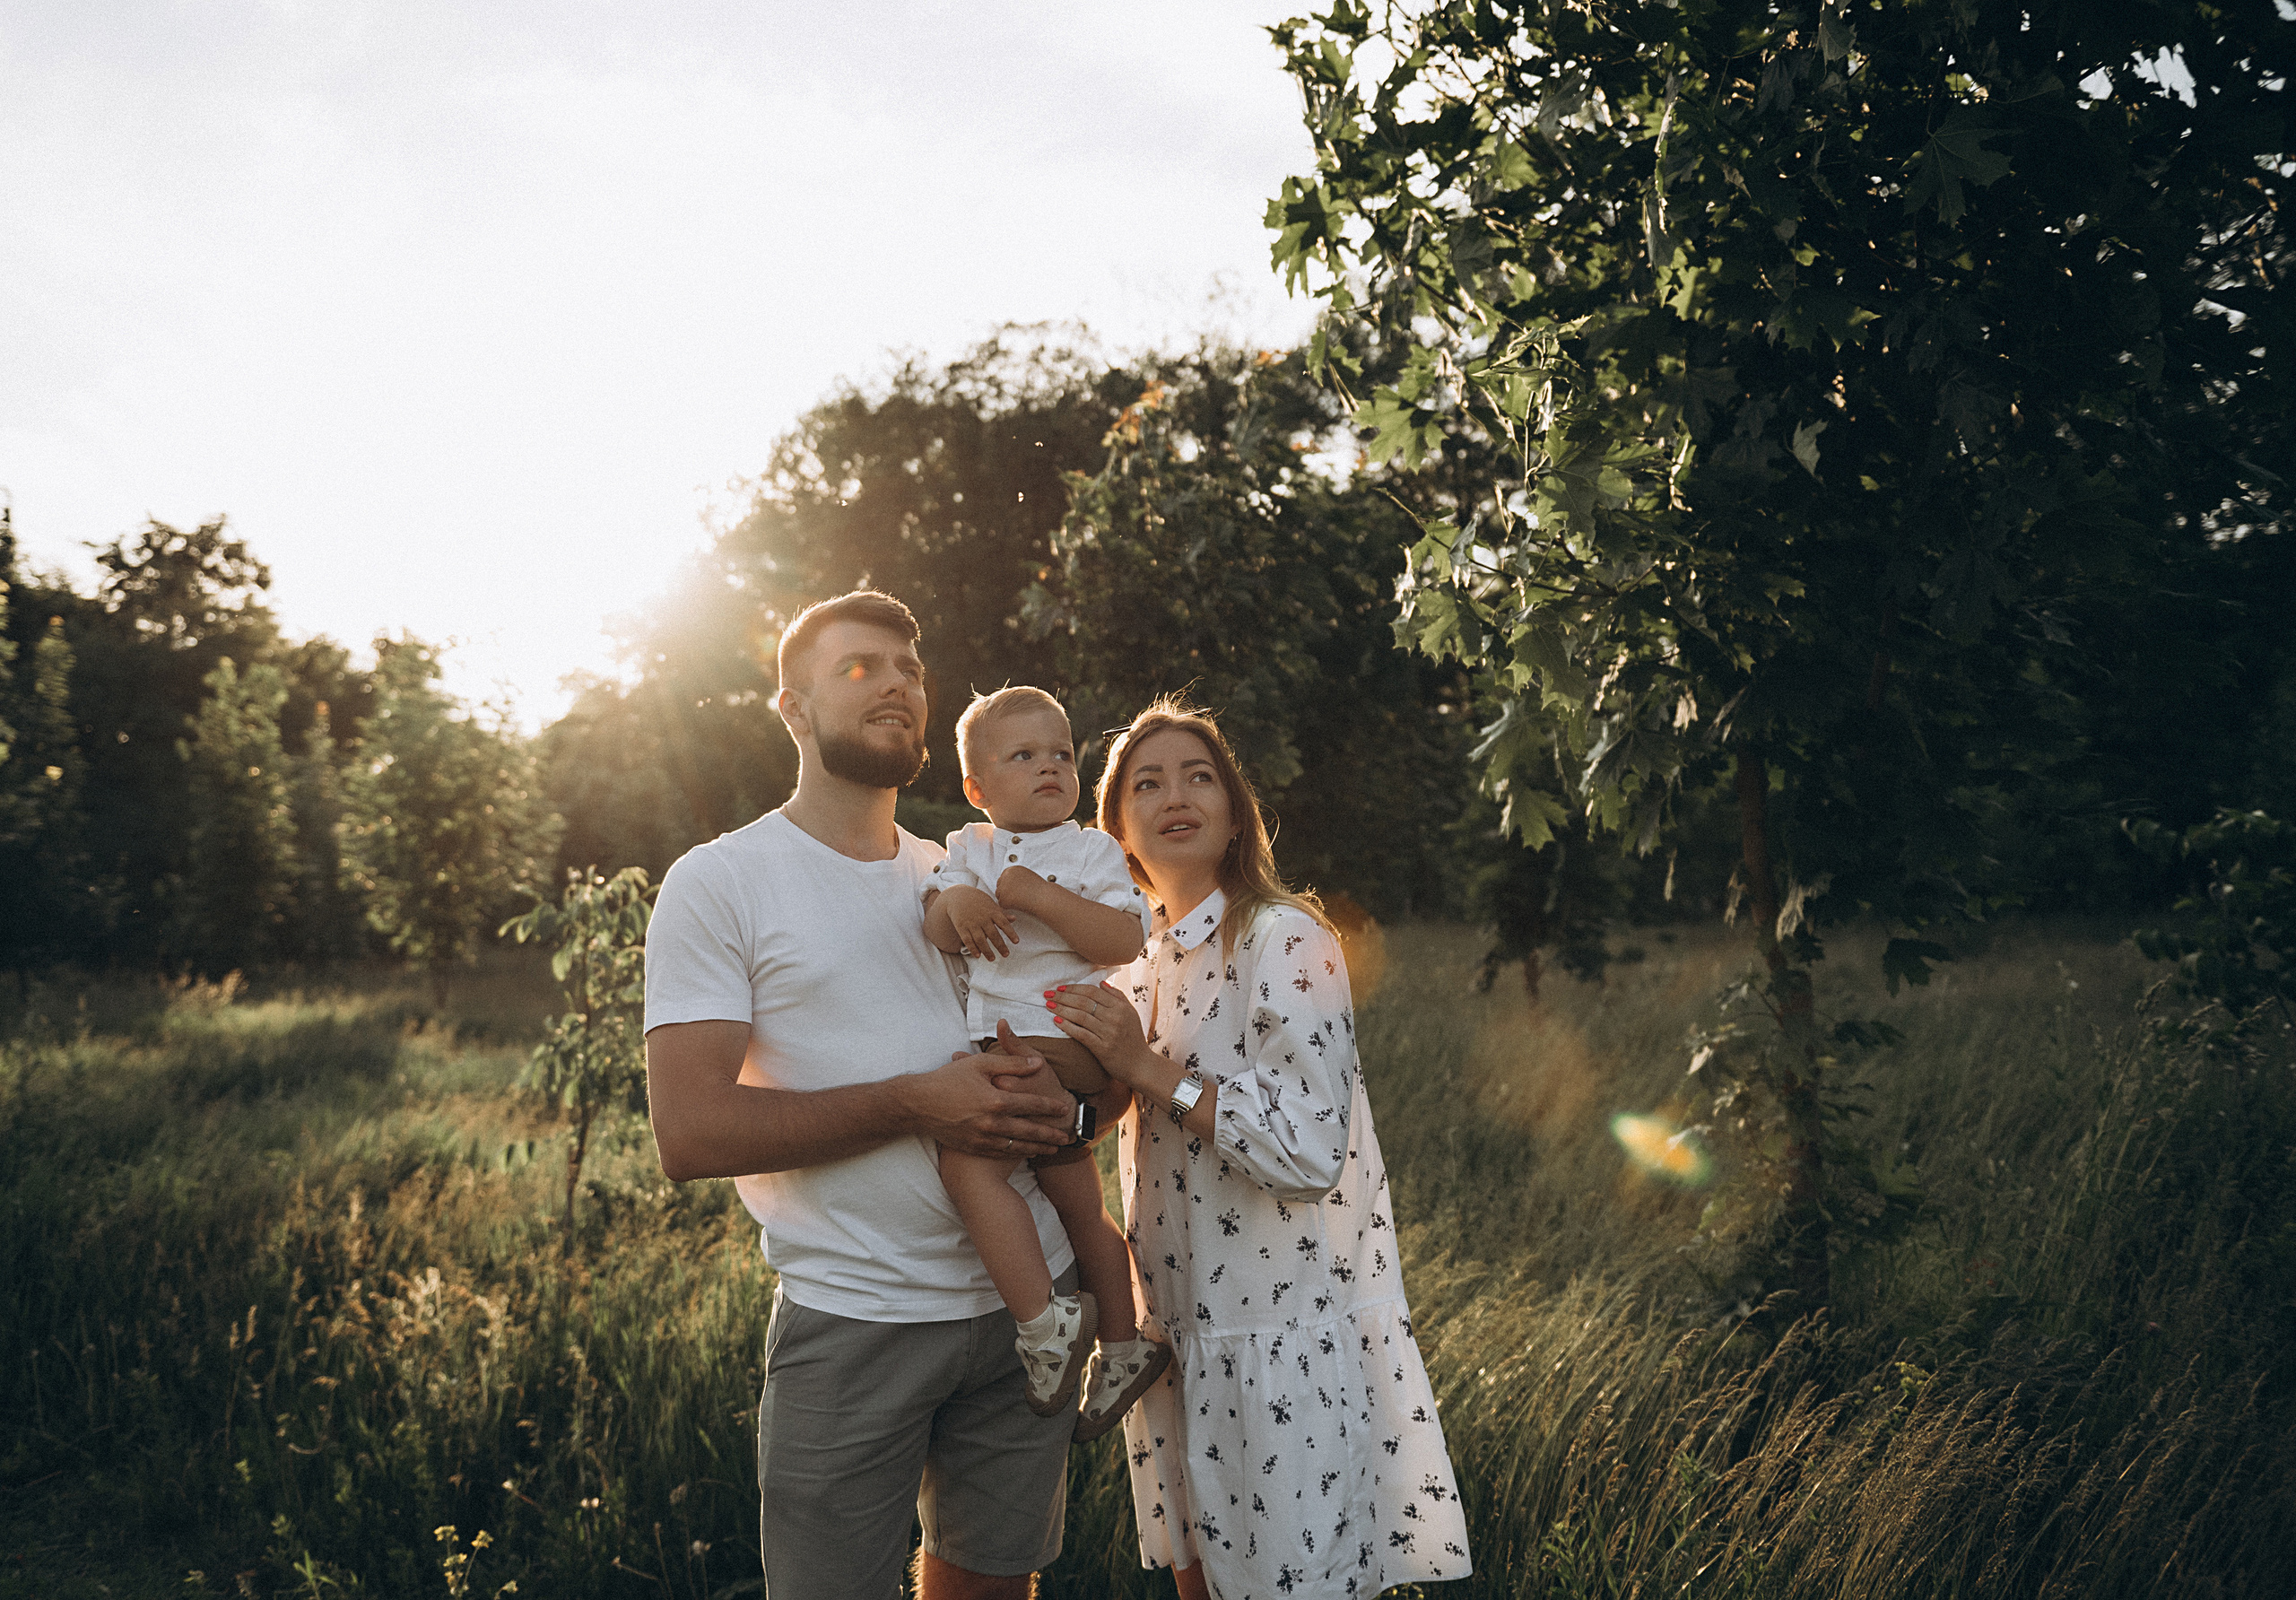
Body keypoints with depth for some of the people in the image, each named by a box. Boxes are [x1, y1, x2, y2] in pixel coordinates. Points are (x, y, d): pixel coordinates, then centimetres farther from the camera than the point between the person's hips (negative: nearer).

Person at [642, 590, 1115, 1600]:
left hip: (1028, 1298, 5)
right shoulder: (720, 882, -5)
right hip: (852, 1322, -5)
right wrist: (915, 1104, -20)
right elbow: (690, 1135, -14)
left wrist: (1065, 1094, -6)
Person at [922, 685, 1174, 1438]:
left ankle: (1047, 1323, -17)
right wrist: (956, 901, -21)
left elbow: (1124, 940, -14)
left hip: (1061, 1039, -6)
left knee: (967, 1157, -24)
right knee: (1076, 1206, 16)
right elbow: (937, 932, 1)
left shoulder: (1092, 850, -1)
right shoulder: (967, 848, 14)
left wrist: (1036, 895, -20)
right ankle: (1122, 1345, 30)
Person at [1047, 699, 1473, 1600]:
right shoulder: (1144, 960, 11)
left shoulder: (1285, 941, -12)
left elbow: (1310, 1149, -21)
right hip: (1180, 1324, 7)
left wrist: (1149, 1070, -20)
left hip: (1286, 1331, -7)